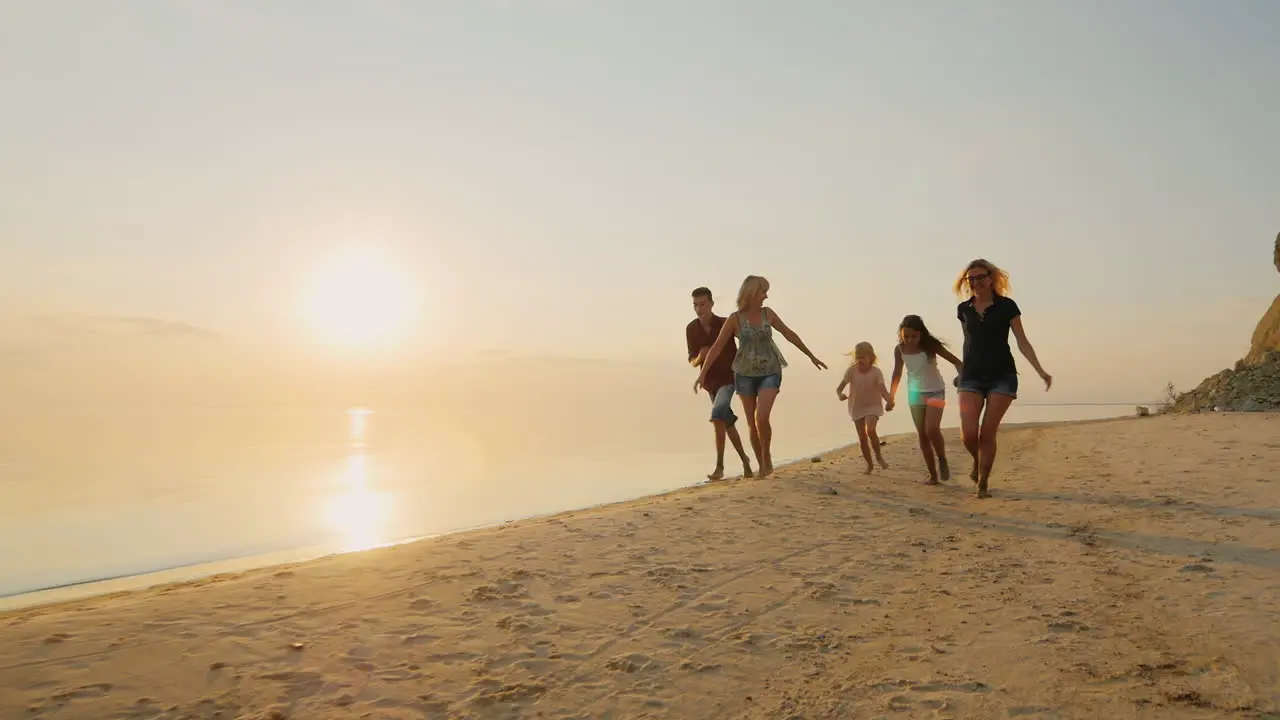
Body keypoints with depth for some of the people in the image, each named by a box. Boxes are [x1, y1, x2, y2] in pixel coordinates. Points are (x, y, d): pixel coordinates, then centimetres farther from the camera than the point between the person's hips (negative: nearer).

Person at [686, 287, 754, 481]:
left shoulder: (726, 324, -15)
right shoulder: (691, 329, -6)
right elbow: (692, 362, -1)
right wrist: (700, 357, -23)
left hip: (728, 378, -5)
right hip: (710, 382, 5)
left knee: (717, 415, -28)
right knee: (728, 423, 16)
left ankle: (719, 466, -24)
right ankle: (744, 460, 37)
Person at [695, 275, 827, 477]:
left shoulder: (767, 313, -1)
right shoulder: (734, 319, -9)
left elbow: (789, 334, 10)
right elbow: (717, 347, -10)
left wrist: (811, 356, 15)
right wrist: (702, 375, -19)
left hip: (770, 373, 0)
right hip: (745, 375, 0)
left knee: (762, 418, -19)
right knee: (752, 424, 5)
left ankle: (767, 456, 4)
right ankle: (762, 466, 22)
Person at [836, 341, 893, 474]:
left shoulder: (876, 372, -15)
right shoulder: (851, 371, -11)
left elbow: (883, 390, -26)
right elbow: (839, 388, -13)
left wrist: (890, 400, -47)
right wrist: (840, 395, -37)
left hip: (873, 406, -2)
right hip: (857, 408, 3)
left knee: (870, 430, -26)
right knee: (862, 438, 4)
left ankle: (879, 456, -1)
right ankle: (869, 464, 23)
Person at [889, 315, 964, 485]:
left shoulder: (930, 345, -18)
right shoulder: (899, 350, -9)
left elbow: (955, 361, -14)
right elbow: (897, 374, 6)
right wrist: (891, 397, 8)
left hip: (935, 391, -3)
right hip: (915, 394, 4)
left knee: (932, 429, -21)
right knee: (922, 435, 3)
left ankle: (942, 460, 7)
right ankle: (933, 475, 12)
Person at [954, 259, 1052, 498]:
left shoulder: (1006, 306, -2)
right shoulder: (963, 310, 7)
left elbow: (1022, 342, -2)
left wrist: (1040, 371, -11)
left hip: (1002, 377, -2)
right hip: (971, 377, 2)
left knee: (987, 433, -5)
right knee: (968, 433, -12)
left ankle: (982, 484, 9)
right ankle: (977, 462, 20)